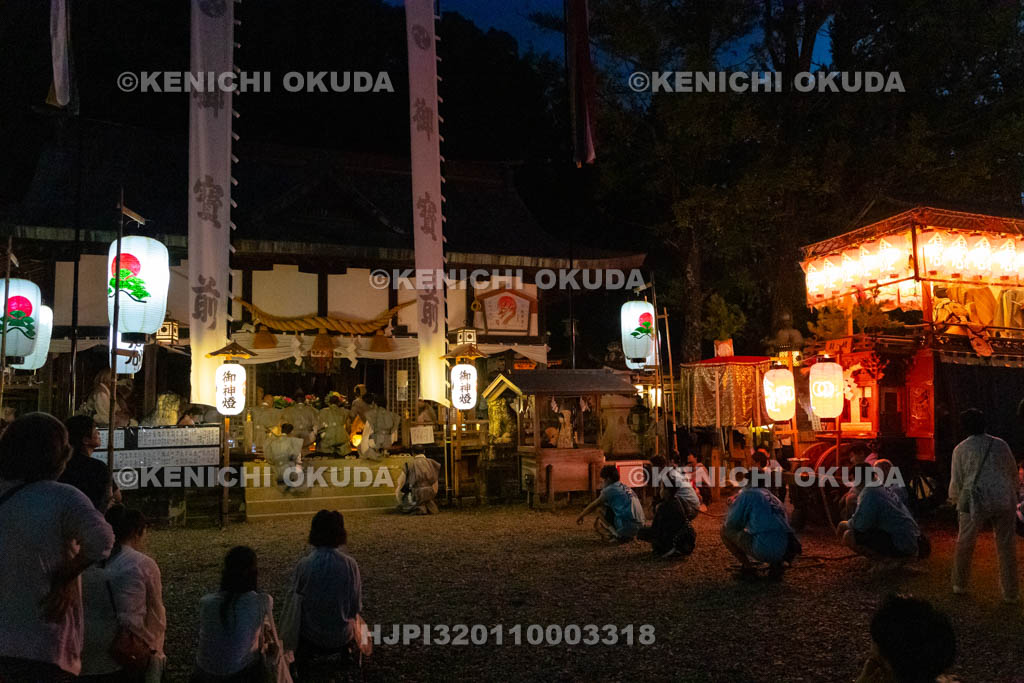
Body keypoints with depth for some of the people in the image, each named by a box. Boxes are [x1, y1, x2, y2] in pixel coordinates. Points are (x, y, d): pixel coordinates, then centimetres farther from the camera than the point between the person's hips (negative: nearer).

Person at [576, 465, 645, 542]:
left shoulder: (610, 489, -2)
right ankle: (629, 536, 13)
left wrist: (580, 516, 24)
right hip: (638, 526, 8)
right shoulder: (626, 488, 21)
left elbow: (593, 506, 8)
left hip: (626, 526, -8)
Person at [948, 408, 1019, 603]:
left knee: (965, 543, 13)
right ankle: (1010, 593, 14)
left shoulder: (961, 449, 2)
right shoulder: (1000, 444, 8)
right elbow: (1014, 473, 14)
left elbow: (956, 481, 2)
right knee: (1006, 546, 10)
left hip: (976, 501, -2)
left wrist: (954, 497, 22)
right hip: (1005, 500, 2)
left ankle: (959, 585, 22)